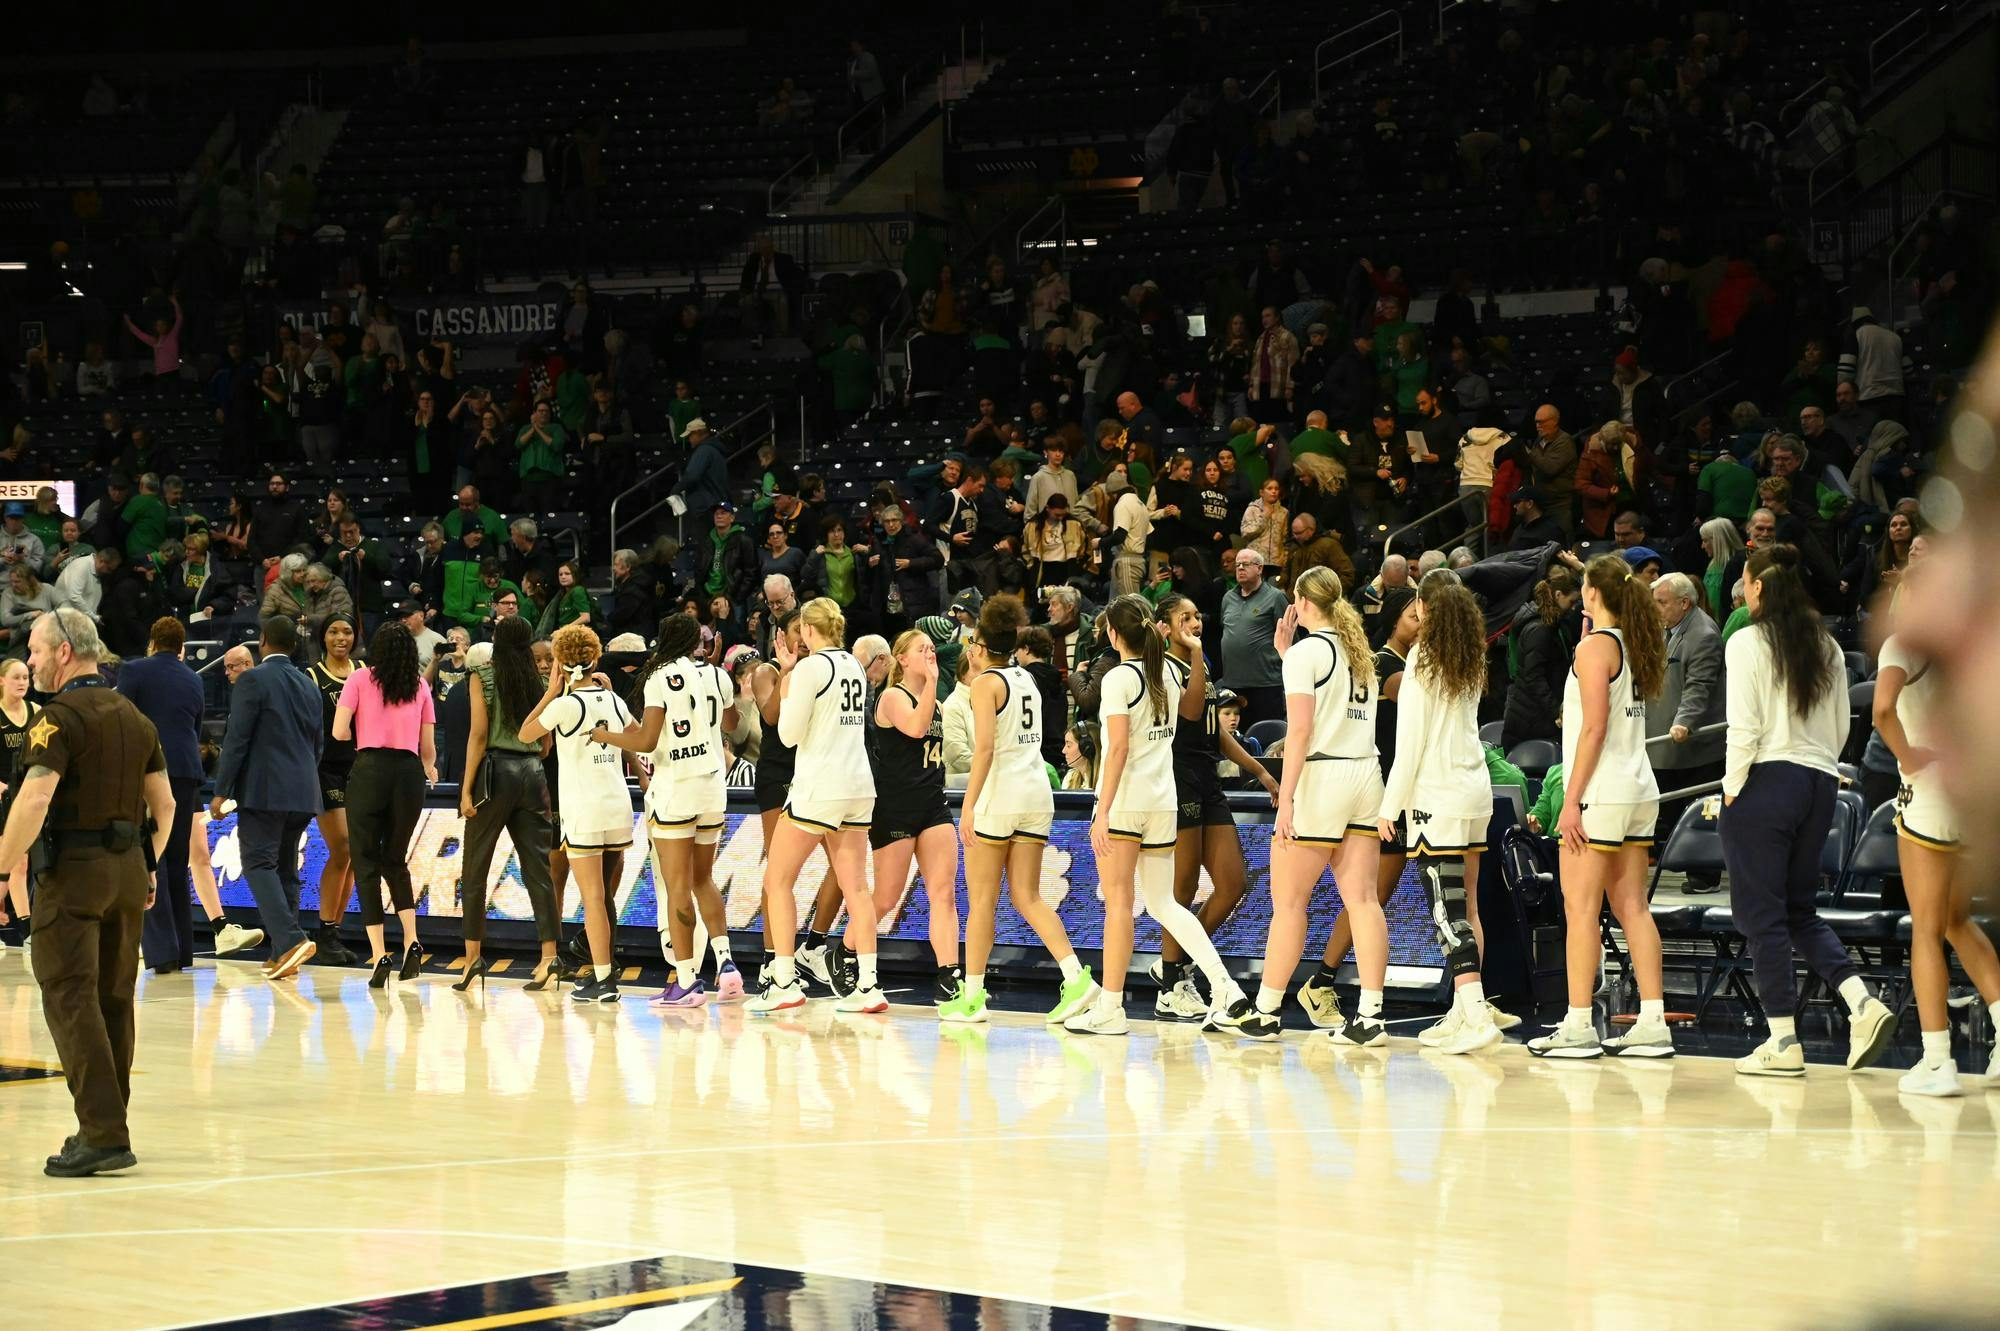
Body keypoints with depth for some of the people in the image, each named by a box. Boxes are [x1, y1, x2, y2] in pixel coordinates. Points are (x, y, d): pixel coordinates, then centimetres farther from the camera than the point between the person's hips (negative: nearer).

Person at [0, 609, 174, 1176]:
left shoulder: (61, 718, -12)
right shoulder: (134, 717, 12)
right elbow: (165, 802, 16)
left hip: (74, 872, -8)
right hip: (128, 871, 8)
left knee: (70, 1000, -6)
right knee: (114, 999, 13)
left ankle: (102, 1134, -13)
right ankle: (108, 1129, 20)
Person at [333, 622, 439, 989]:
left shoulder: (360, 679, 5)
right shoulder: (420, 684, 11)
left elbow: (339, 732, -4)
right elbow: (428, 747, 12)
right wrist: (430, 769, 34)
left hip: (370, 770, -3)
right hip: (409, 772, 3)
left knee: (366, 862, 3)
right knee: (395, 859, 18)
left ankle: (379, 955, -7)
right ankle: (411, 941, 1)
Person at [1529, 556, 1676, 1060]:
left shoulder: (1595, 646, -10)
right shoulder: (1635, 645, 13)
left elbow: (1594, 728, -16)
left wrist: (1571, 801, -15)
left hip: (1600, 794, -8)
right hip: (1638, 792, 8)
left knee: (1581, 909, -5)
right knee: (1632, 908, 8)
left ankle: (1578, 1027, -5)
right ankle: (1652, 1024, 5)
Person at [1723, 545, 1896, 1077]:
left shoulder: (1747, 644, -9)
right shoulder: (1827, 646, 10)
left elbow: (1744, 729, -13)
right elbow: (1841, 726, 13)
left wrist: (1732, 789, -4)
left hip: (1766, 780, -6)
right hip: (1820, 784, 6)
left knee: (1761, 914, 1)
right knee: (1800, 910, 16)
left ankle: (1783, 1042, 0)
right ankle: (1862, 1003, -3)